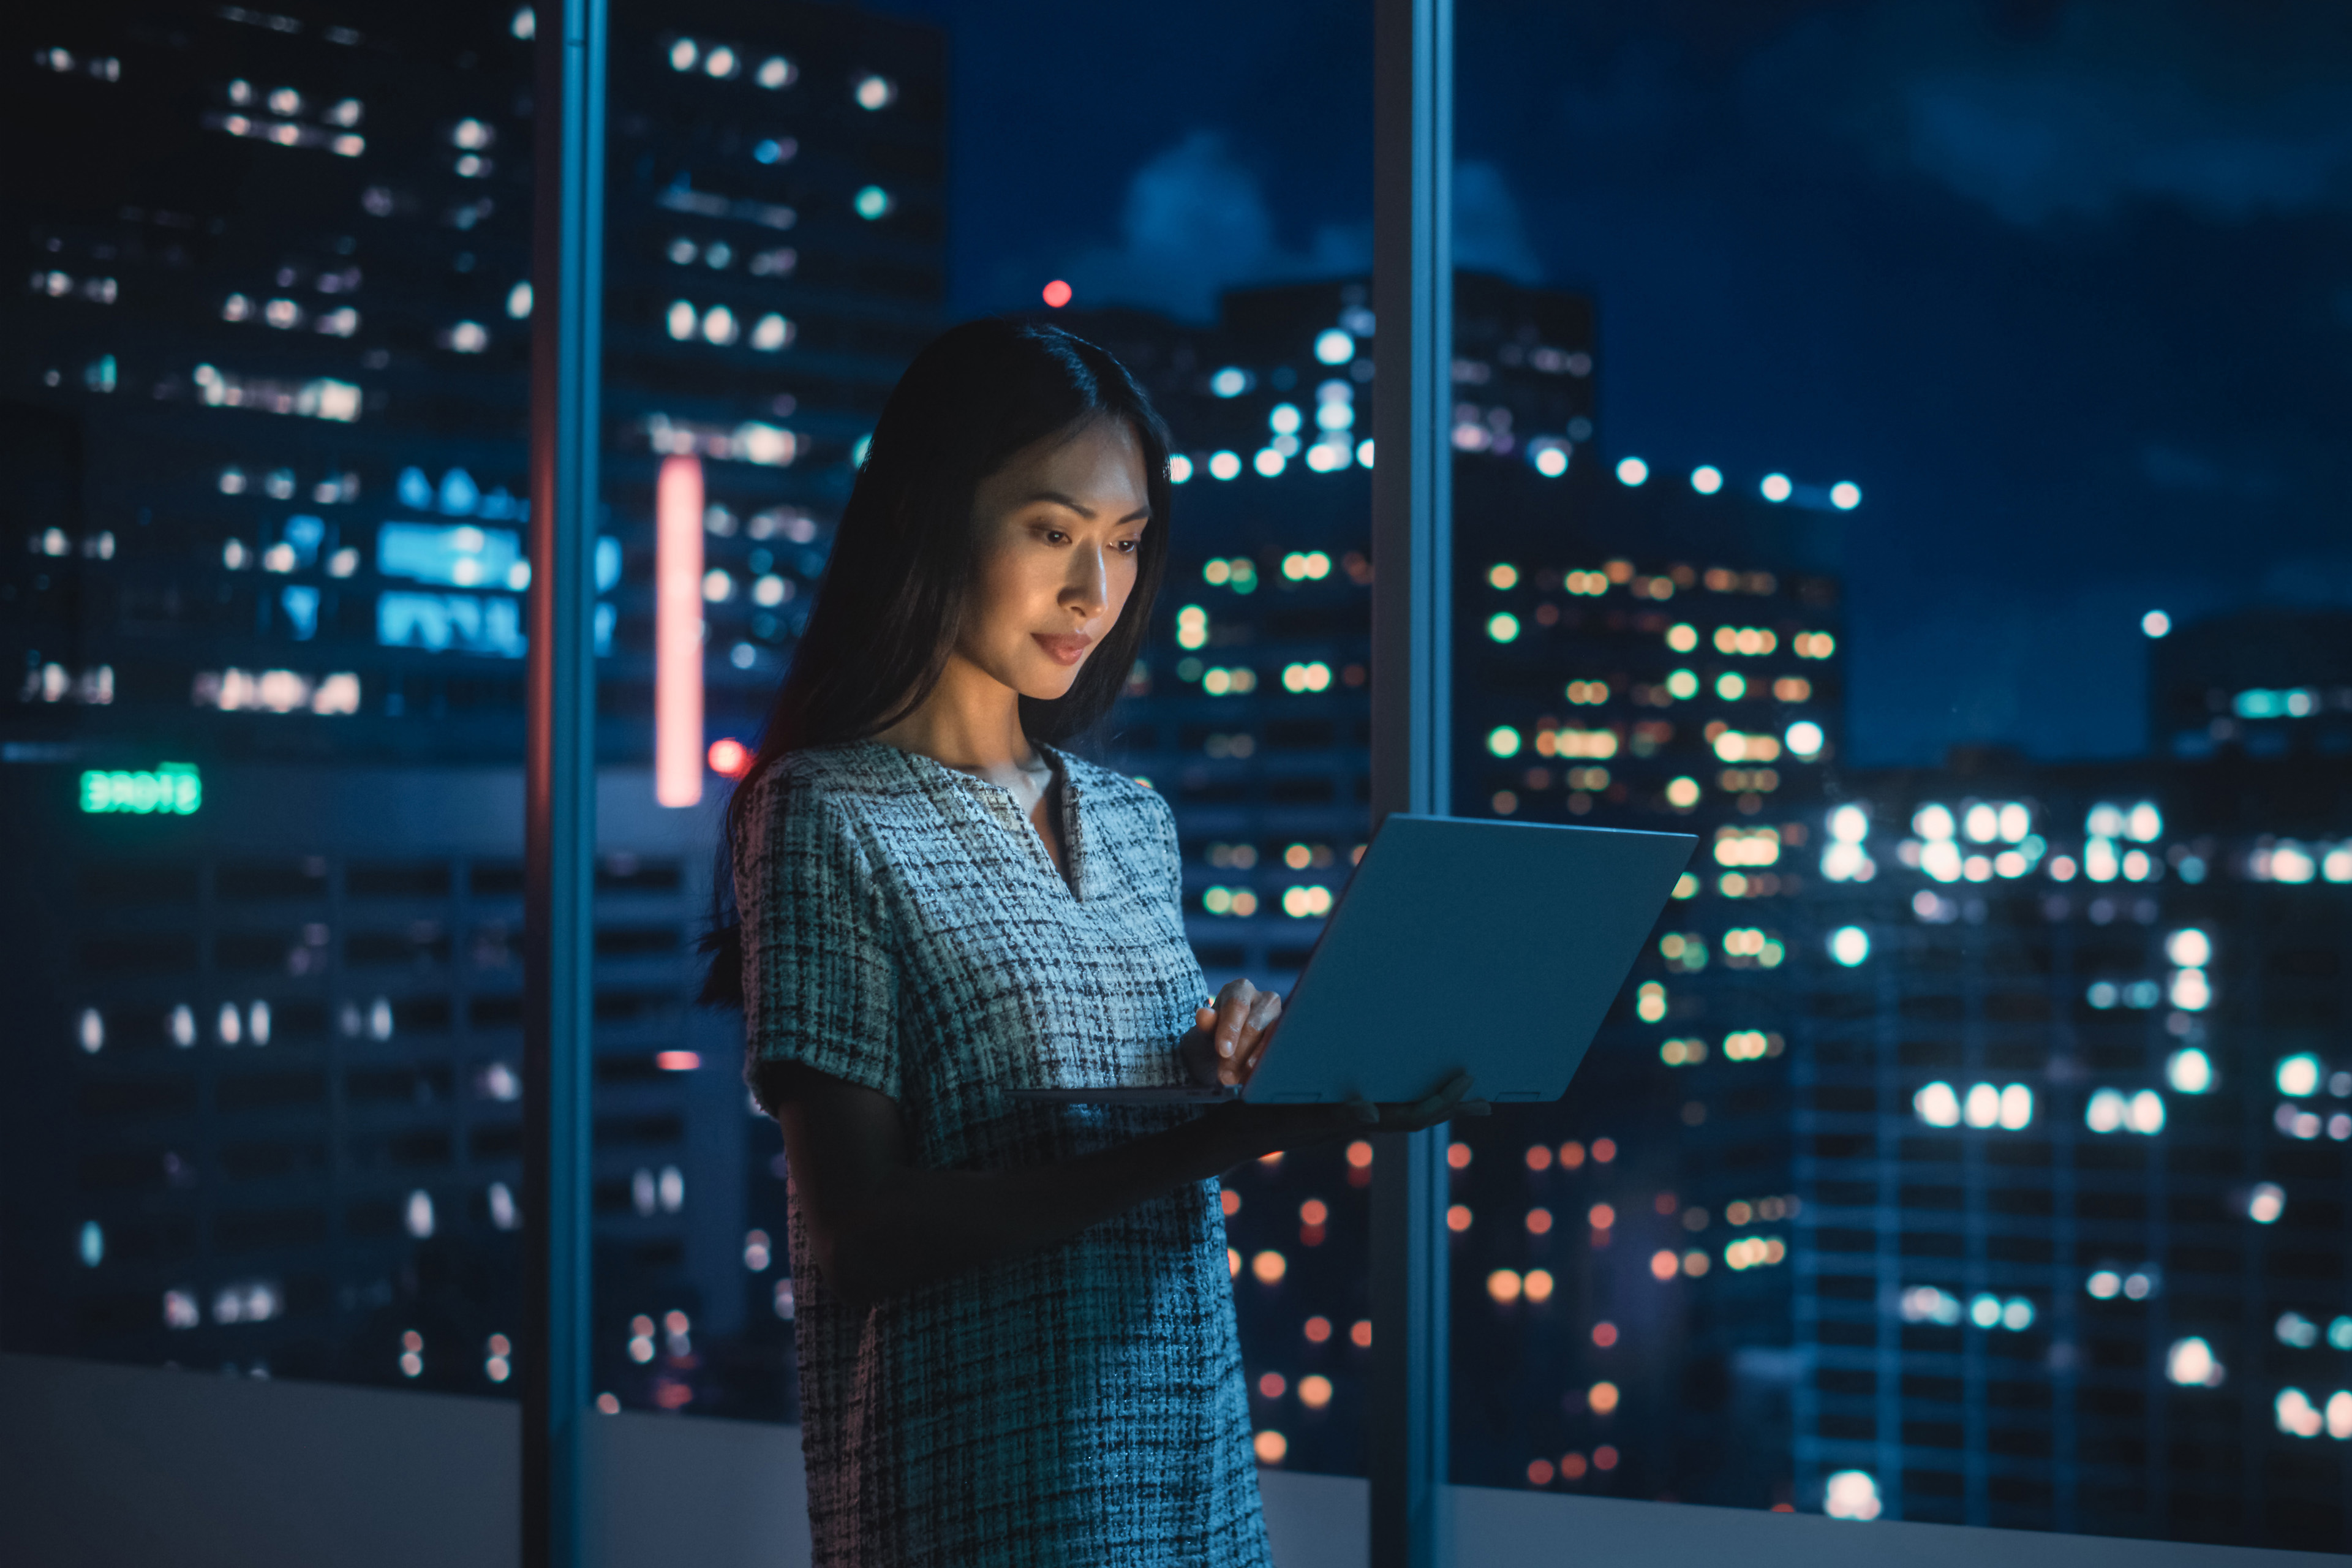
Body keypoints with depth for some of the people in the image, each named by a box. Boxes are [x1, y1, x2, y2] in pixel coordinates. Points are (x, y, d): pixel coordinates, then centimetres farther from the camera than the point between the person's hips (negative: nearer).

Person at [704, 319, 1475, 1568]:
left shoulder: (1132, 822, 12)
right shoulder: (830, 818, -8)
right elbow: (859, 1236, -16)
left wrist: (1237, 1074, -5)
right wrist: (1203, 1144, -24)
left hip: (1194, 1462, 6)